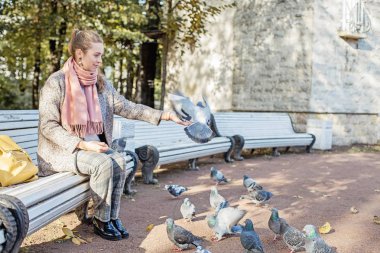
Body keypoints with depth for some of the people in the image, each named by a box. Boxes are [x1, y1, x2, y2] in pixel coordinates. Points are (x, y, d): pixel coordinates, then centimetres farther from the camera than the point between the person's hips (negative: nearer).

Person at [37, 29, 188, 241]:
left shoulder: (101, 83, 5)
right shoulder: (56, 82, -13)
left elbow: (127, 108, 1)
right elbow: (48, 126, -15)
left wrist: (165, 115, -9)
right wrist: (84, 144, -24)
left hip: (91, 146, 6)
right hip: (61, 150, -5)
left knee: (119, 160, -21)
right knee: (103, 163, -28)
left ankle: (112, 217, -8)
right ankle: (101, 221, -9)